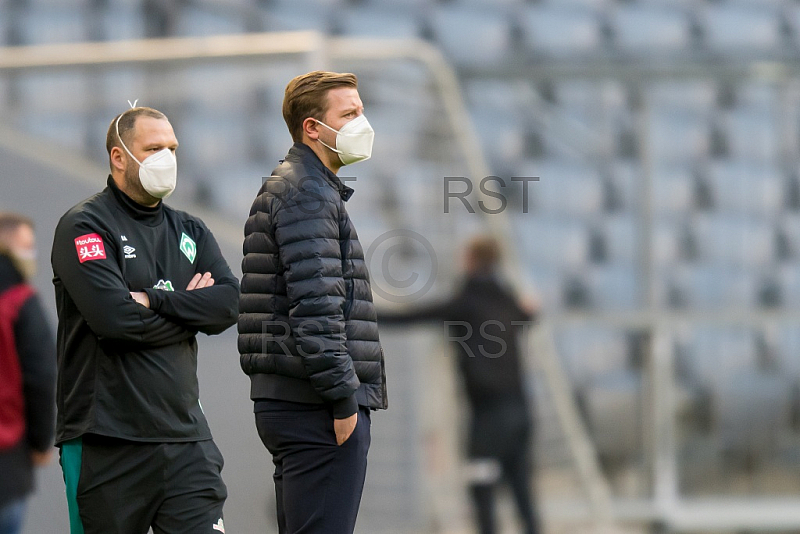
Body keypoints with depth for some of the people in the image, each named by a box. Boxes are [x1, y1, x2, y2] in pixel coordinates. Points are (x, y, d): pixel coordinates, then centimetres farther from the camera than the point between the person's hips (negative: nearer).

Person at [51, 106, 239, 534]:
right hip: (106, 443, -5)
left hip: (186, 438, 5)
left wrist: (154, 301, -12)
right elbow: (114, 318, -17)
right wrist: (191, 309, -3)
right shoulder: (84, 226, -3)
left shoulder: (190, 232, 17)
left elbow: (229, 302, 0)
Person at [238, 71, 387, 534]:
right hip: (316, 408, -11)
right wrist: (342, 398, -20)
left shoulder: (296, 188, 23)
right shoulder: (307, 192, -11)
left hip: (288, 403, 11)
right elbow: (315, 305, -20)